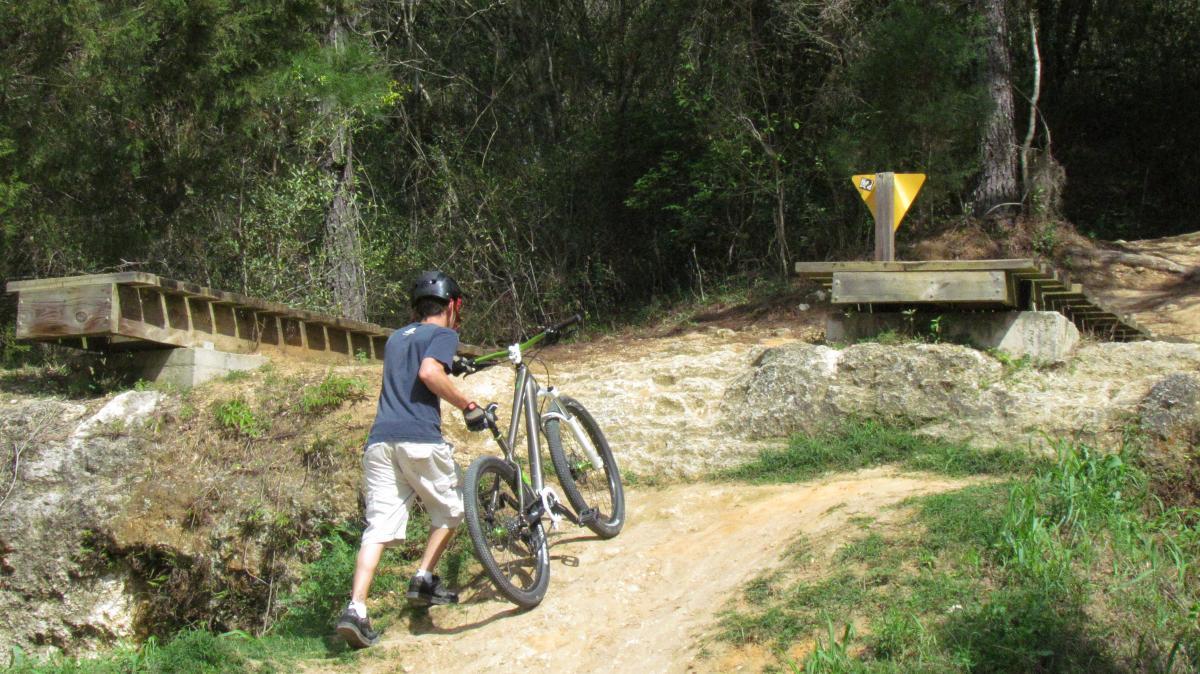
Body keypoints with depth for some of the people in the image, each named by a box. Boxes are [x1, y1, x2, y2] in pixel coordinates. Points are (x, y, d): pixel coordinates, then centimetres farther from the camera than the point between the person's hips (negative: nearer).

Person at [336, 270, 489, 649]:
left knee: (379, 528, -2)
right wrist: (468, 406, -6)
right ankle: (424, 581, 9)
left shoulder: (396, 338, 28)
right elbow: (429, 372, -15)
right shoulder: (443, 334, 5)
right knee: (450, 510, 17)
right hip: (420, 439, -6)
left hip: (379, 442, 6)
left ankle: (355, 610, -15)